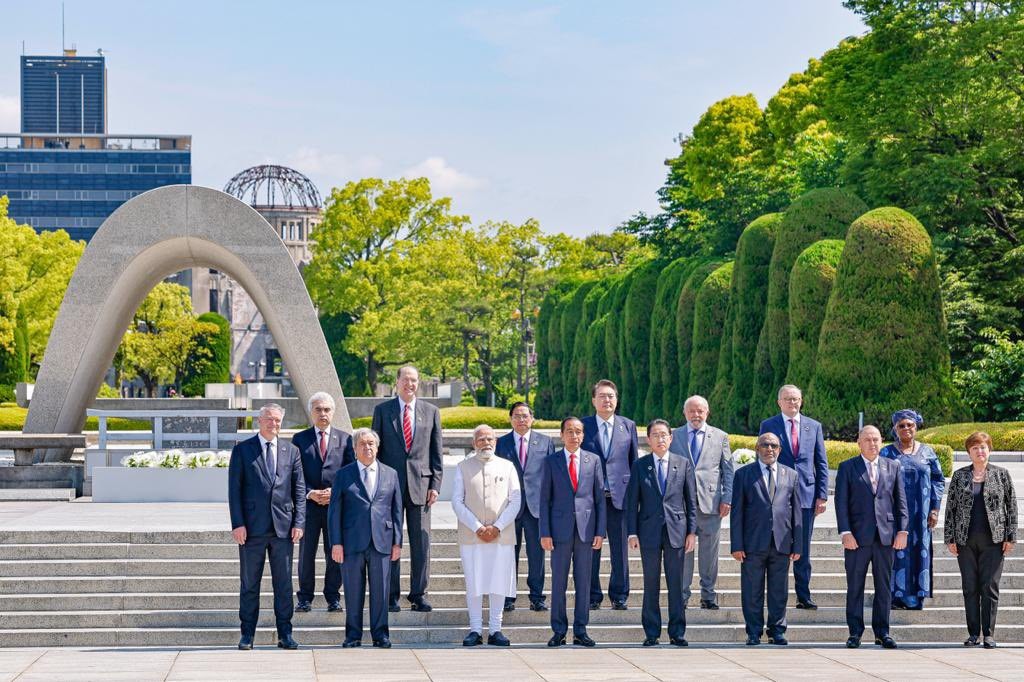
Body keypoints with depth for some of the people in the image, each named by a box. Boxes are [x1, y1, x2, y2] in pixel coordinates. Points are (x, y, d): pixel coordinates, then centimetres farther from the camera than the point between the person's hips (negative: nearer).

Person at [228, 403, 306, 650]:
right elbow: (234, 490, 0)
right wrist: (238, 524, -8)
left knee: (284, 583, 3)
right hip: (252, 527, -2)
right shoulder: (242, 450, 3)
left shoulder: (291, 451, 10)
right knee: (249, 583, 4)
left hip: (282, 527, 2)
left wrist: (298, 523, -1)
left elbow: (299, 490, 9)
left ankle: (285, 634, 9)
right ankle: (247, 634, 10)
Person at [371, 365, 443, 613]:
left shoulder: (431, 412, 9)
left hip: (420, 483, 1)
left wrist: (435, 484, 0)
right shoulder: (382, 410, 6)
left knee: (421, 542, 1)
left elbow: (437, 451, 9)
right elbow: (375, 449, 7)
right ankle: (391, 595, 8)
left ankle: (418, 594, 9)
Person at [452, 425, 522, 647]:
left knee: (499, 583, 0)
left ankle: (495, 630, 6)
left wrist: (497, 527, -7)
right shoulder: (463, 467, 8)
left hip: (502, 536, 1)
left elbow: (515, 501, 5)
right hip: (471, 536, -1)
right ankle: (475, 630, 4)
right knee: (474, 584, -1)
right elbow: (457, 502, 1)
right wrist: (477, 528, -9)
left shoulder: (507, 467, 11)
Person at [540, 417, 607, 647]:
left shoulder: (593, 460, 7)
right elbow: (544, 499, 3)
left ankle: (581, 631, 11)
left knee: (584, 582, 4)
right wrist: (545, 532, -5)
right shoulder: (551, 462, 4)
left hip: (586, 530, 1)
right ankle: (559, 631, 9)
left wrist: (600, 531, 0)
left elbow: (600, 497, 7)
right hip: (560, 529, -1)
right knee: (558, 582, 2)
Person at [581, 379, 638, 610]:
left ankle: (619, 596, 13)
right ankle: (593, 596, 11)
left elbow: (634, 460, 11)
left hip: (619, 495, 1)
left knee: (620, 549, 4)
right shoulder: (583, 425, 4)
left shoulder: (628, 426, 8)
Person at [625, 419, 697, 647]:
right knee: (651, 585, 4)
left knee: (676, 584, 3)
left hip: (676, 531, 0)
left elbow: (691, 500, 7)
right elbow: (632, 502, 4)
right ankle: (651, 633, 10)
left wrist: (692, 531, 1)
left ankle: (677, 632, 9)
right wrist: (632, 533, -3)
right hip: (649, 532, 0)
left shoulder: (683, 464, 6)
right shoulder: (639, 466, 5)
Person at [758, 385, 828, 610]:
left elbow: (821, 463, 10)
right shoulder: (768, 426, 4)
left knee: (803, 550, 5)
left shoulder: (814, 426, 10)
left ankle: (803, 596, 10)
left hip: (806, 495, 2)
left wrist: (822, 495, 2)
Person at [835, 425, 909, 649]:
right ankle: (855, 633, 8)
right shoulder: (847, 468, 3)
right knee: (855, 587, 2)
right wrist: (845, 532, -11)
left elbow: (901, 501, 10)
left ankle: (882, 632, 12)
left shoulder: (893, 467, 11)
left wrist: (902, 530, 0)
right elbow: (841, 503, -2)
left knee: (884, 587, 5)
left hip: (885, 536, 2)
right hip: (858, 537, -2)